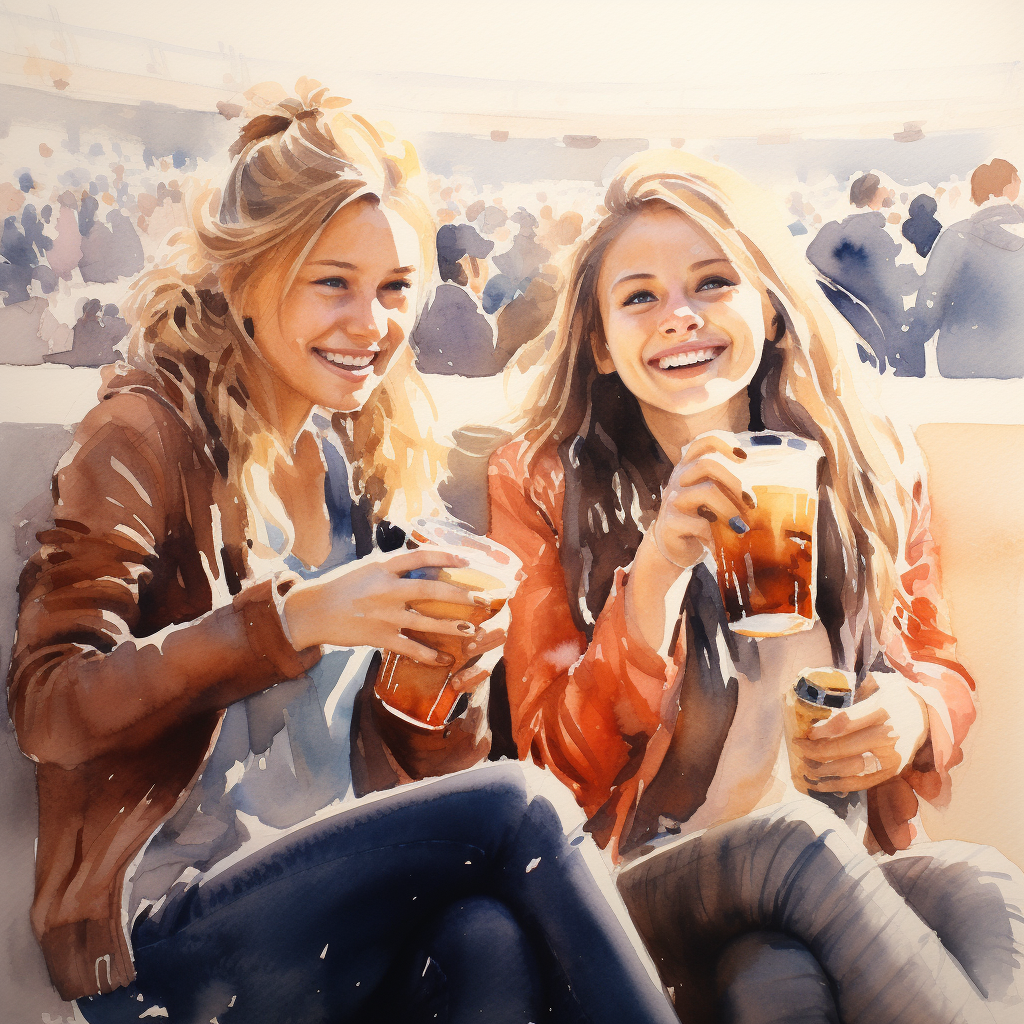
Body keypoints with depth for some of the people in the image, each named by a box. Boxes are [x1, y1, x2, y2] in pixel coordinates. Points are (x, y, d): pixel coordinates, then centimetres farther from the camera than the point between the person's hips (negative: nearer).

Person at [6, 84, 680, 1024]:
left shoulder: (365, 453, 10)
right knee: (509, 804, -26)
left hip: (348, 894, 4)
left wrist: (450, 657, -9)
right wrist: (293, 618, -26)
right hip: (163, 934, -4)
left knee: (492, 940, -30)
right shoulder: (150, 432, -6)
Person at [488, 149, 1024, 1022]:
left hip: (860, 868, 3)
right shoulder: (543, 482, -3)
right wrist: (659, 565, -22)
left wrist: (917, 711, -9)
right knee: (788, 910, -34)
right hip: (646, 880, -2)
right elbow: (562, 767, -7)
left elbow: (942, 665, 17)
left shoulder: (871, 462, 5)